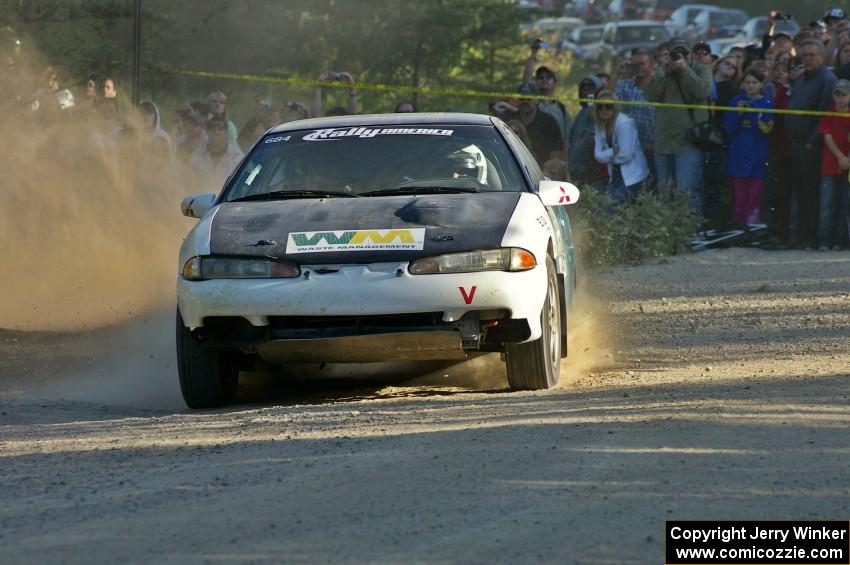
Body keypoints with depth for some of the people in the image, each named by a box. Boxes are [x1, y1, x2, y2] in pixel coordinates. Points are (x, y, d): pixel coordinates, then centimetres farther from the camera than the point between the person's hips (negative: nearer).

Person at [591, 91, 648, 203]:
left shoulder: (624, 124, -19)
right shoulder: (599, 126, 5)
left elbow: (625, 155, -20)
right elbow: (598, 155, -1)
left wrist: (606, 155, -5)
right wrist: (612, 152, -19)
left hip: (632, 176, -7)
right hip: (615, 176, 7)